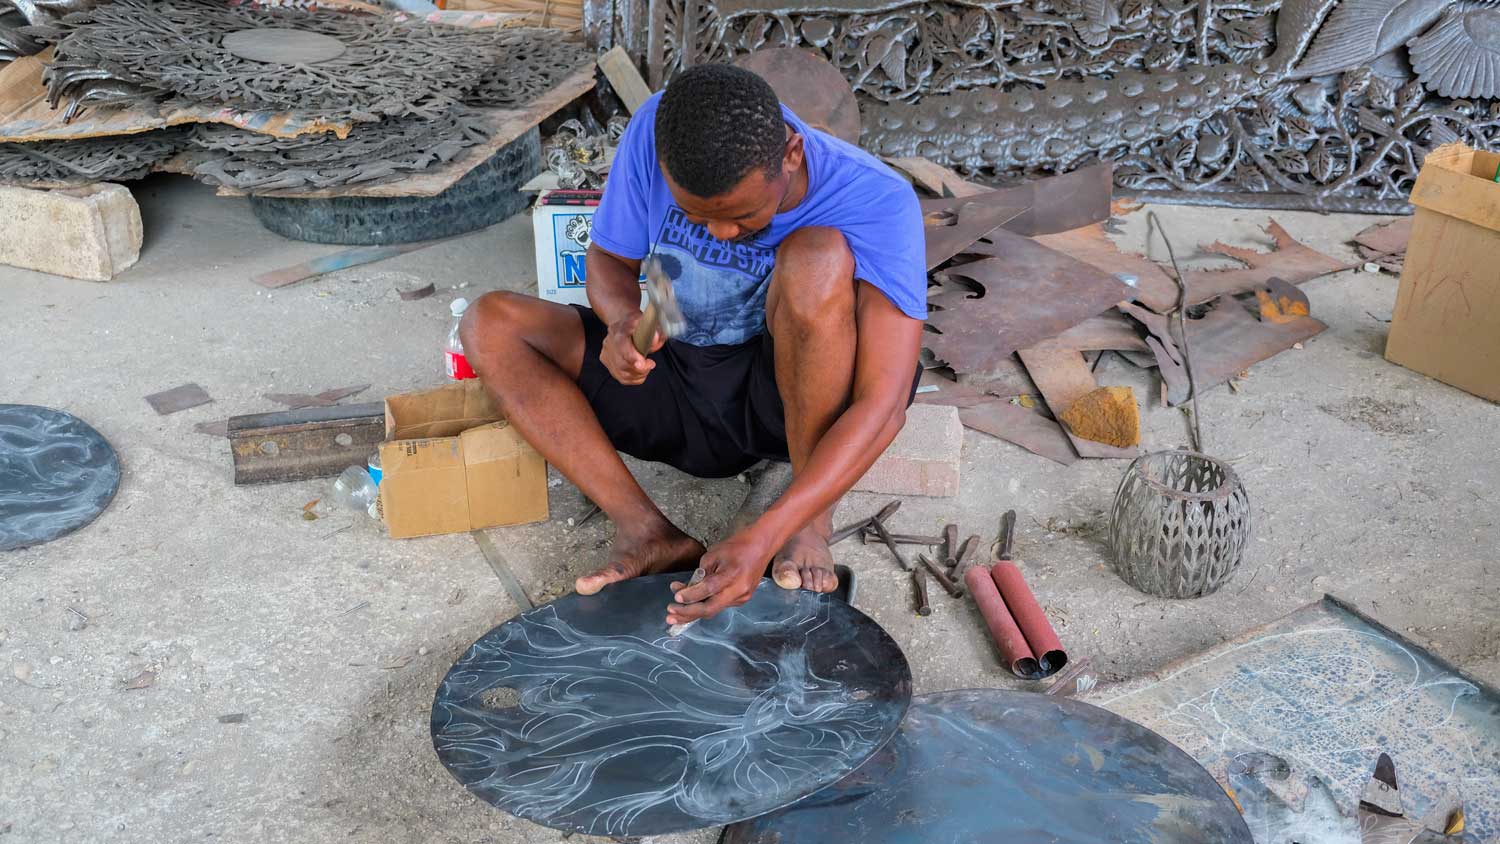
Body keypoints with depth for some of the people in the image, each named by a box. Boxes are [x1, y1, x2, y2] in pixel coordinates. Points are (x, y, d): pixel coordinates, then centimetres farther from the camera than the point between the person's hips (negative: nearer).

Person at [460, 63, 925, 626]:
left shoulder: (877, 201, -26)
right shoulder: (656, 131, -17)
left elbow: (883, 405, -32)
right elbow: (609, 258, -1)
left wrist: (764, 538, -41)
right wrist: (624, 322, -27)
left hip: (792, 399, -4)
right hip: (679, 387, 4)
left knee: (819, 257, -34)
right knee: (489, 325, -12)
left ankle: (814, 522, -18)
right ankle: (648, 533, -21)